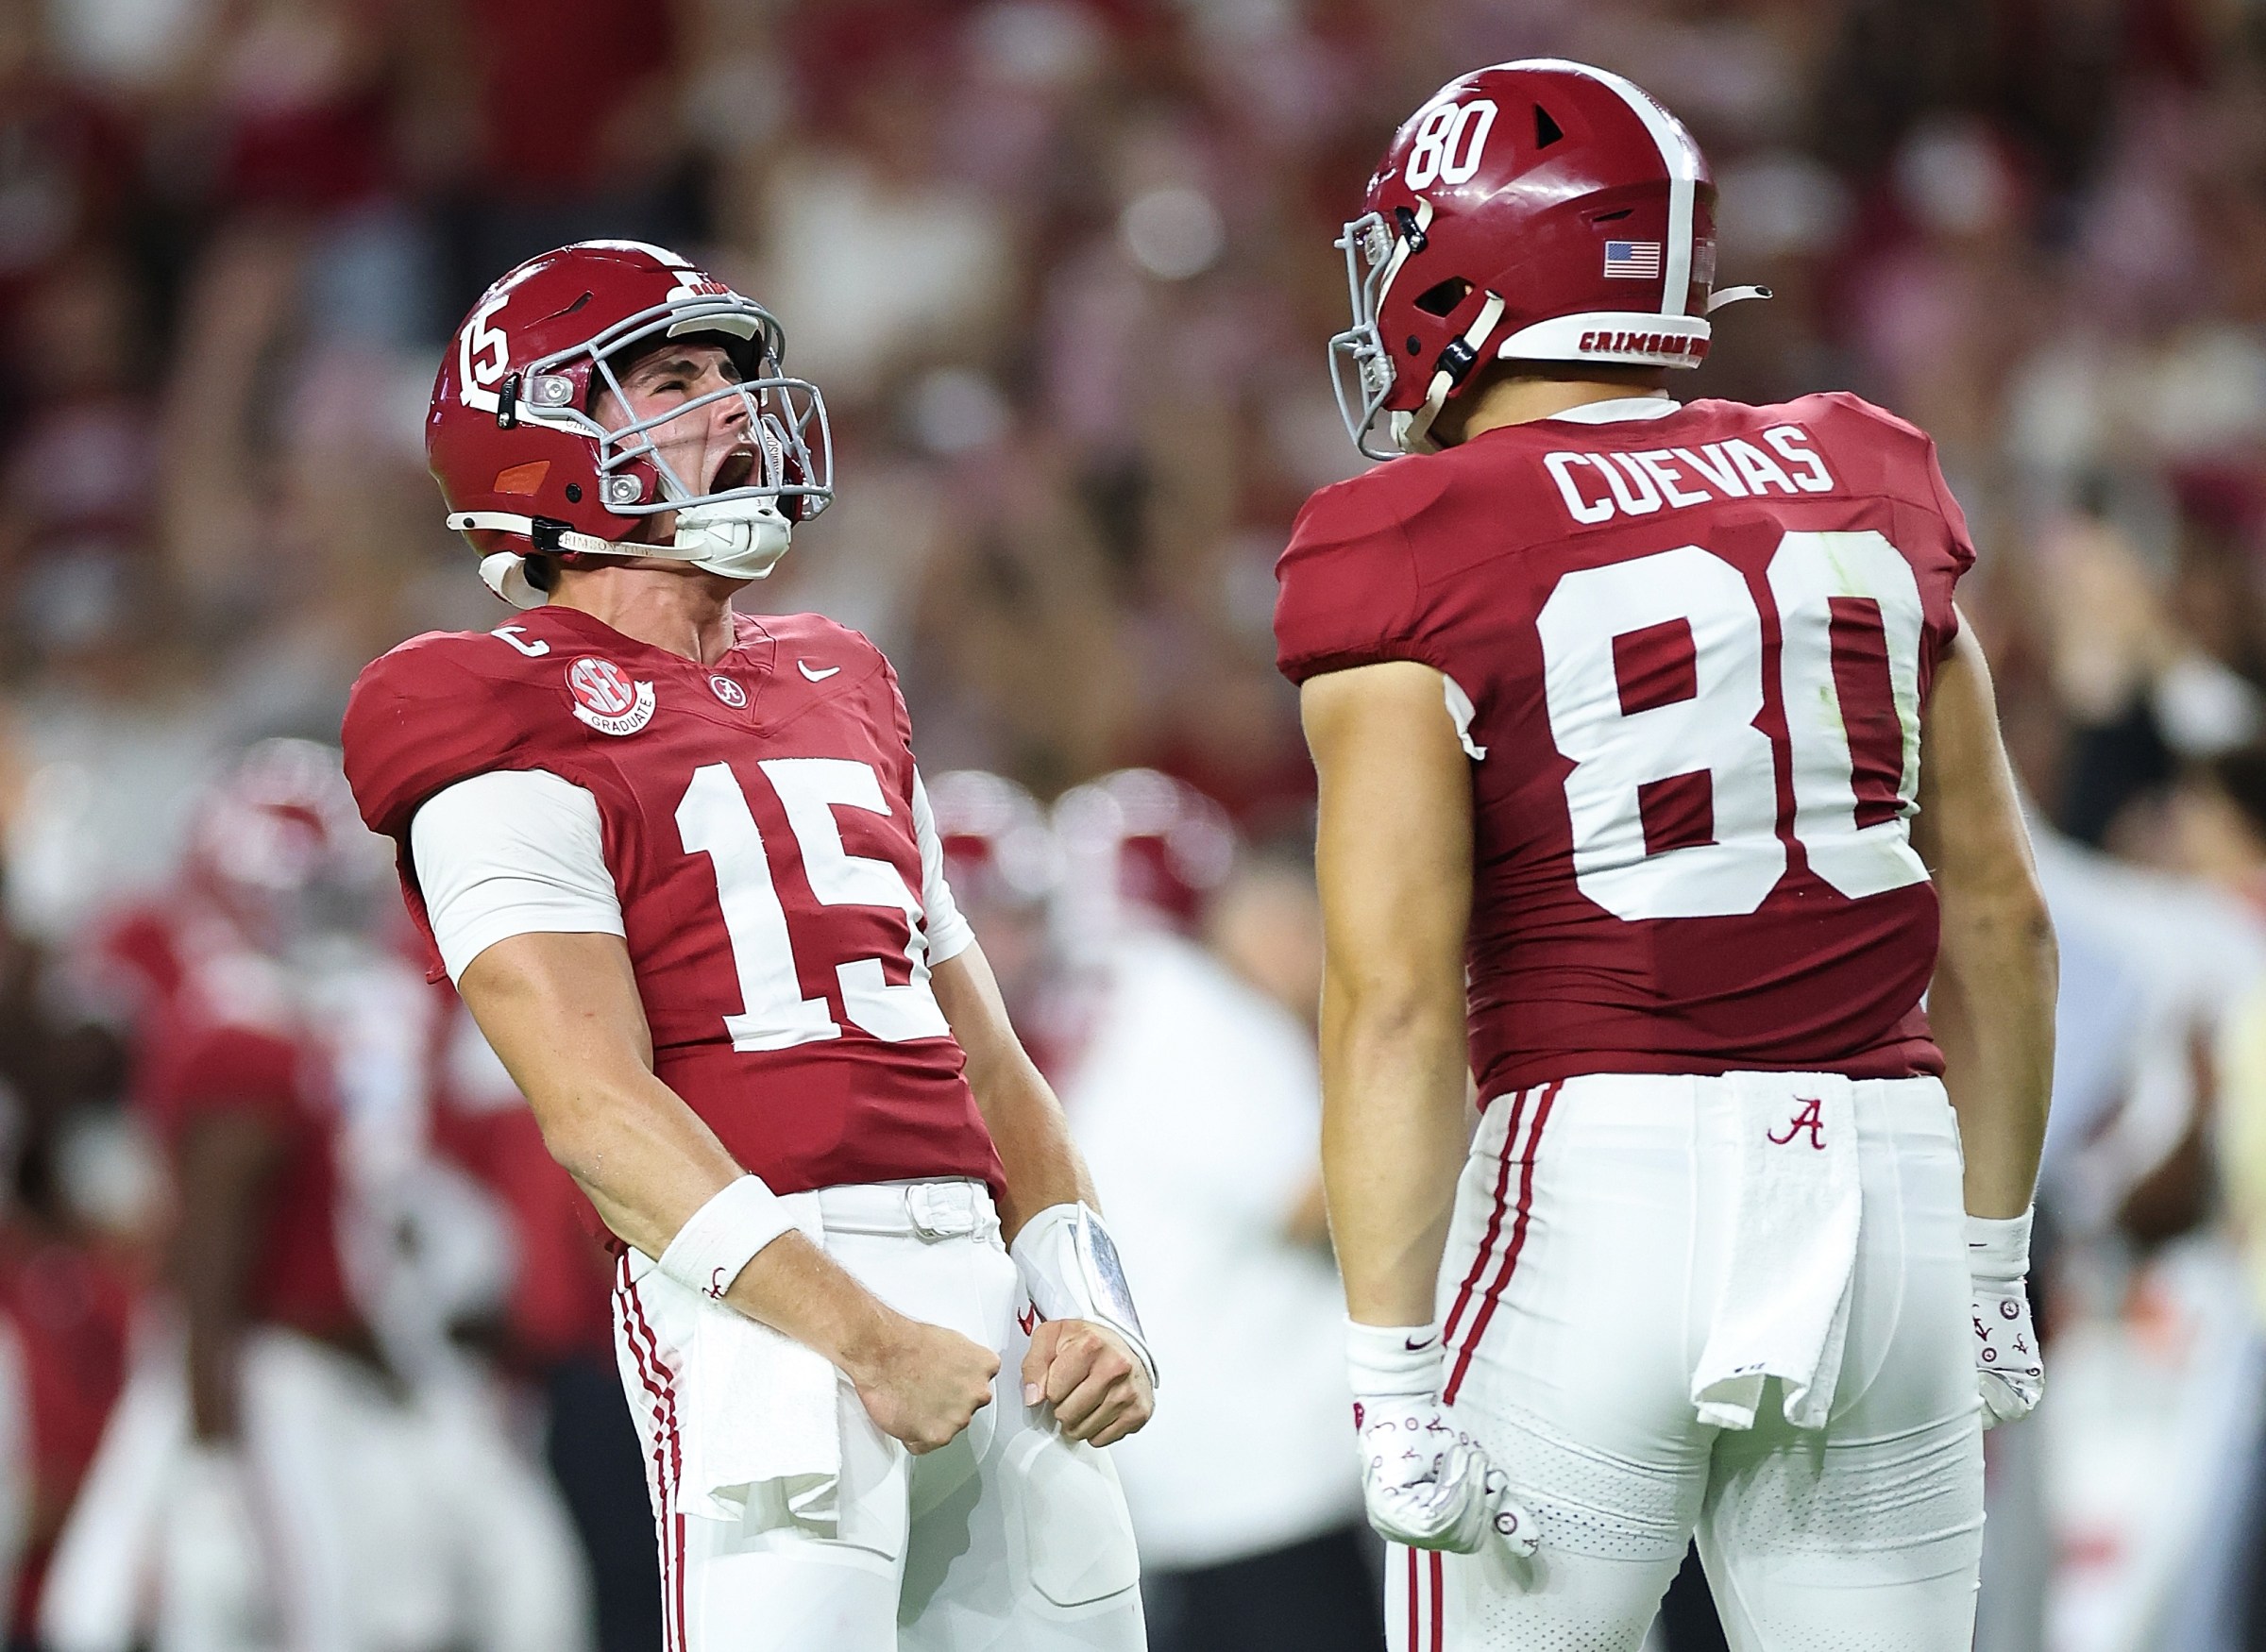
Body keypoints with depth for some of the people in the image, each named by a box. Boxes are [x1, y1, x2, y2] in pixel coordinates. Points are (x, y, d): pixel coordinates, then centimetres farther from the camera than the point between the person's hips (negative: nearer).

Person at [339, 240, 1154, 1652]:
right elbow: (598, 1107, -12)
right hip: (766, 1313, -7)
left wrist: (1087, 1307, 8)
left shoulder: (840, 691, 24)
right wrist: (862, 1339, -19)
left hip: (987, 1294, 7)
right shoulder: (518, 728, -1)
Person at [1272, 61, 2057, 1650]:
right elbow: (1998, 922, 14)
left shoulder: (1415, 561, -4)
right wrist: (1988, 1266, 22)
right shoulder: (1865, 493, 10)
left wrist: (1397, 1388, -11)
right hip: (1883, 1186, 4)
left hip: (1599, 1180, -4)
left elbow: (1396, 998, -11)